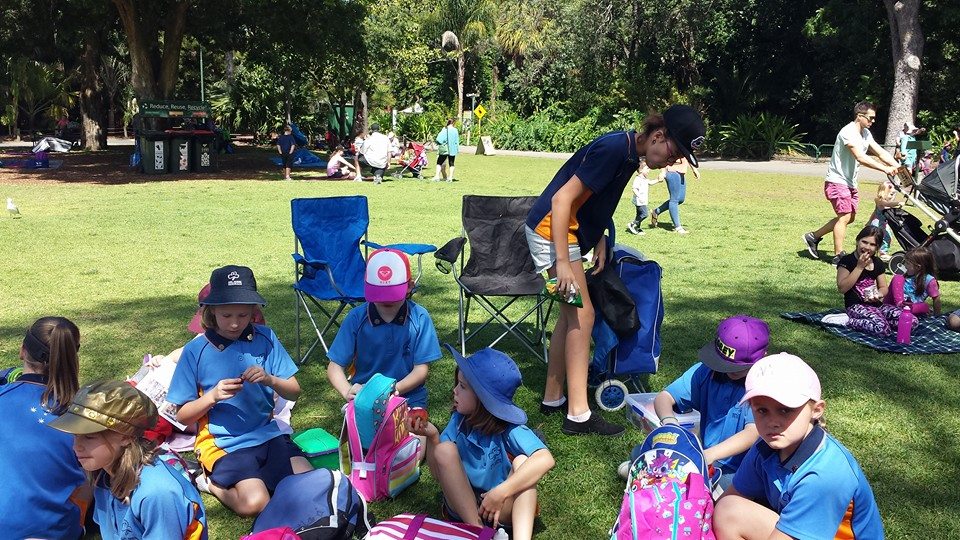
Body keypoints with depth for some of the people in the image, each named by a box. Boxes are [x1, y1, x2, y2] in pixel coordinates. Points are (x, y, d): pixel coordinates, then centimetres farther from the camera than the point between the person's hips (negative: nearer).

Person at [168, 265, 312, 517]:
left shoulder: (264, 338, 0)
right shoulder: (195, 351, -5)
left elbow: (294, 392, 2)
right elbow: (183, 416, -1)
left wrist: (270, 380, -19)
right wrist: (213, 396, -19)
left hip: (268, 433, 4)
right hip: (223, 444, -4)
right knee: (255, 503, -26)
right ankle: (211, 482, 4)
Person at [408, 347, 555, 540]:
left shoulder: (508, 428, -16)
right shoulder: (459, 421, -4)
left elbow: (545, 460, -32)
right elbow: (438, 472, -2)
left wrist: (500, 493, -37)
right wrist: (432, 437, -20)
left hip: (502, 509, -3)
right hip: (464, 506, 3)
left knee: (522, 461, -27)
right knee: (445, 450, -19)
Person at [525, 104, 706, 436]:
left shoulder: (629, 153, 6)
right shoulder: (614, 149, -23)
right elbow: (562, 199, -25)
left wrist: (599, 240, 7)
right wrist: (563, 262, -26)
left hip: (570, 231, 10)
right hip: (551, 231, -10)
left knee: (570, 313, 13)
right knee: (582, 315, -9)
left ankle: (552, 399, 23)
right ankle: (578, 415, -5)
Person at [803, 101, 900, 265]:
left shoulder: (866, 133, 10)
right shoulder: (848, 132, -19)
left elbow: (881, 153, 6)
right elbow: (861, 158, -29)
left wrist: (898, 167, -8)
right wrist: (885, 169, -33)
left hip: (850, 183, 10)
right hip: (837, 181, -10)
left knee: (849, 217, 14)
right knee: (845, 216, -13)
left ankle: (813, 236, 23)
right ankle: (838, 256, -8)